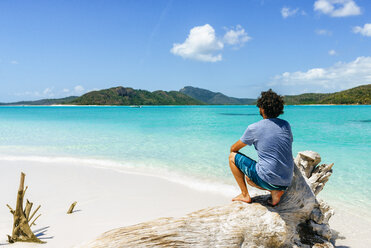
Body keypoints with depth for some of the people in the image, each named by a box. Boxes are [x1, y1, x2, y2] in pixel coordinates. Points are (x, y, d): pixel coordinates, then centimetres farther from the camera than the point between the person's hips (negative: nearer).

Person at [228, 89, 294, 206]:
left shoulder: (253, 128, -7)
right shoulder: (286, 125, 7)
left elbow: (233, 149, 7)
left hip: (267, 180, -6)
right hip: (287, 182, 6)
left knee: (232, 156, 11)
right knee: (248, 178, 32)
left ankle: (245, 195, 10)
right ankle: (276, 191, 8)